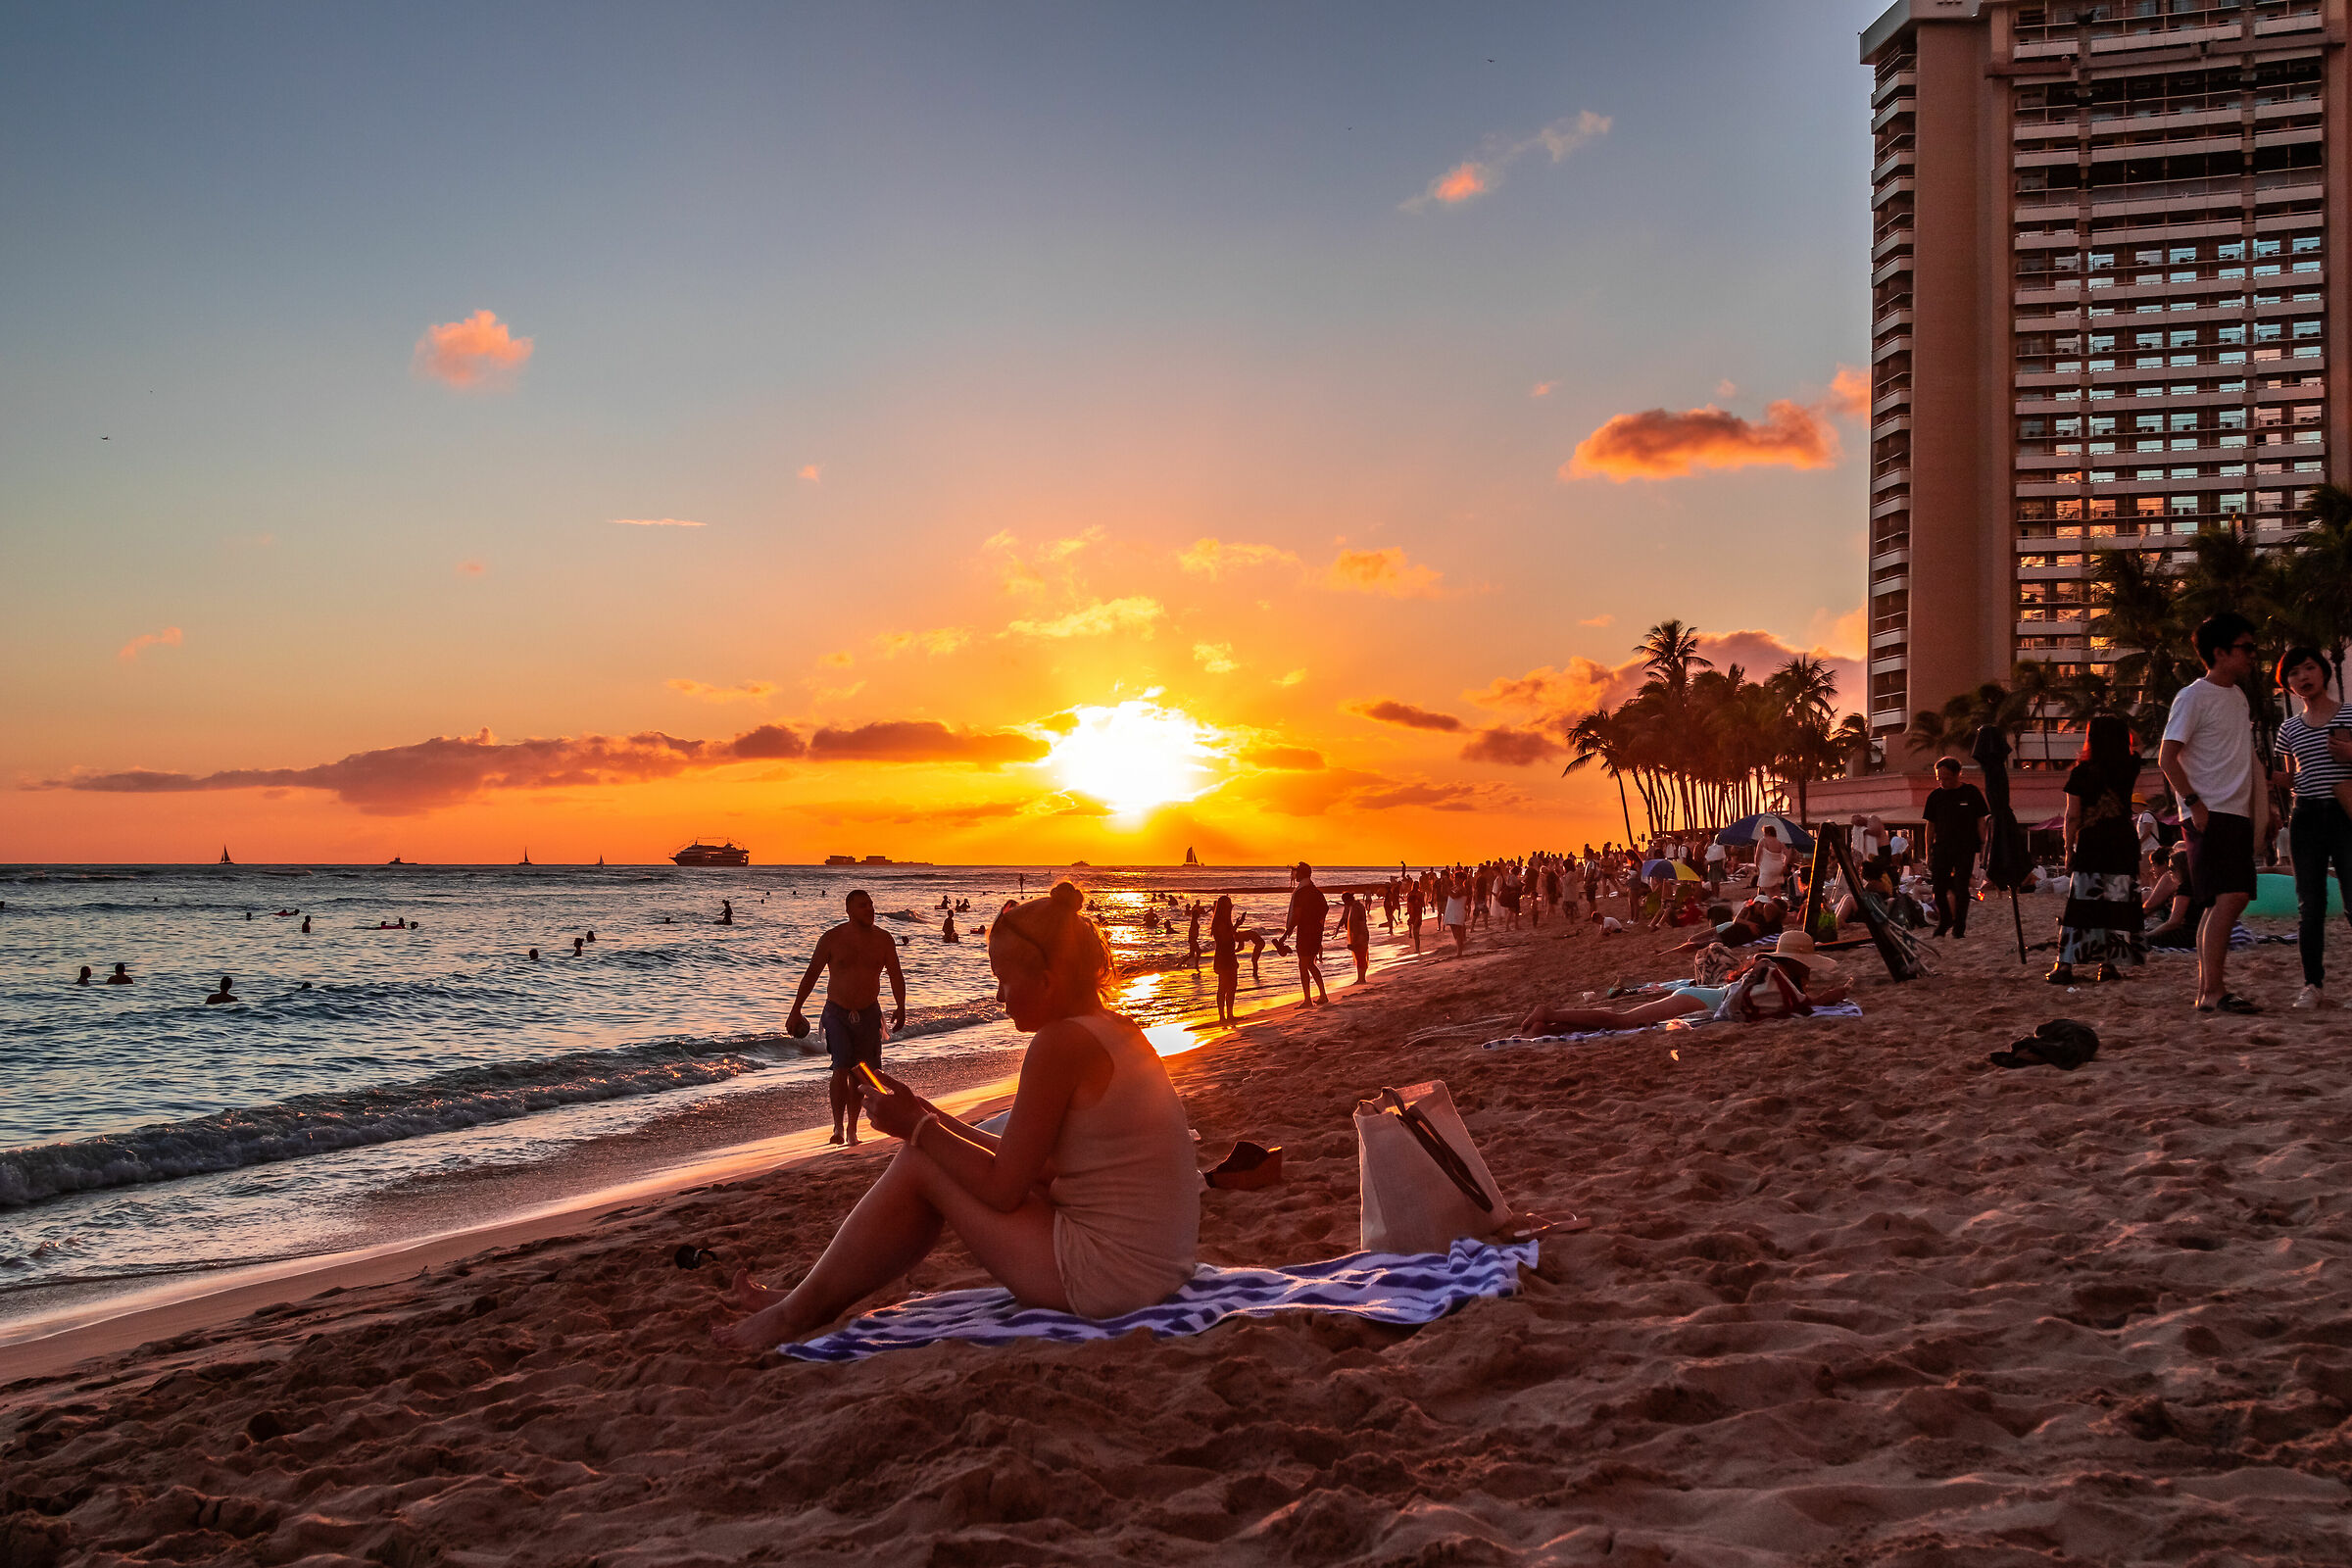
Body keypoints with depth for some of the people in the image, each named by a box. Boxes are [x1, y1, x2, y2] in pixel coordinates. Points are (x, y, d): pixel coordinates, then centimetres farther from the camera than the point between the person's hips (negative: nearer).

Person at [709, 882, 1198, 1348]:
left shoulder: (1062, 1043, -17)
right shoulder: (1119, 1034, 12)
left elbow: (1003, 1187, -15)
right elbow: (1033, 1165, 16)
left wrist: (918, 1127, -1)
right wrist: (930, 1119, 14)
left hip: (1102, 1279, -9)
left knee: (919, 1163, 2)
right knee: (941, 1154, 19)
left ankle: (797, 1314, 17)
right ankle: (816, 1300, 27)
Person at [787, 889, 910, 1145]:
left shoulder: (883, 940, 1)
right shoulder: (832, 939, -5)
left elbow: (896, 975, 5)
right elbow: (811, 974, 0)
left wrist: (900, 1008, -6)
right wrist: (795, 1011, 0)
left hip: (868, 1014, 2)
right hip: (837, 1013, -2)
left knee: (858, 1074, 6)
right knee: (841, 1068, -17)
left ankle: (852, 1129, 19)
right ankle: (838, 1127, -9)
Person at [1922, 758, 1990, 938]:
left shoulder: (1971, 793, 0)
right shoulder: (1935, 796, 7)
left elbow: (1981, 822, 3)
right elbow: (1930, 826, 12)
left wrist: (1983, 847, -2)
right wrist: (1928, 852, 9)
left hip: (1965, 848, -3)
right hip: (1941, 847, 3)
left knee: (1961, 888, -5)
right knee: (1939, 889, 2)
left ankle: (1959, 926, 5)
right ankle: (1944, 921, 23)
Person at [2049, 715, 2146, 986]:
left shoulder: (2082, 772, -5)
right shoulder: (2130, 768, 2)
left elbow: (2073, 815, -4)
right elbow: (2134, 753, 29)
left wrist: (2068, 848, 4)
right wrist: (2124, 728, 22)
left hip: (2090, 842, -2)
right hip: (2124, 842, 2)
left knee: (2080, 903, -1)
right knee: (2118, 903, 6)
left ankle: (2065, 965, -5)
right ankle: (2111, 964, 5)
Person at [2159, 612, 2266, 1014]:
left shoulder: (2238, 698, 18)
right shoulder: (2193, 697, -7)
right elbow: (2167, 758, -12)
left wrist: (2260, 805, 18)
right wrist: (2194, 803, -18)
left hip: (2238, 815, 9)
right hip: (2210, 814, -9)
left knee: (2224, 903, 7)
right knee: (2228, 898, -17)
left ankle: (2206, 989, 12)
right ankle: (2213, 991, -17)